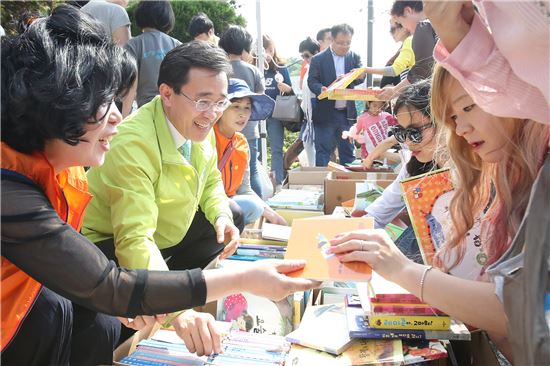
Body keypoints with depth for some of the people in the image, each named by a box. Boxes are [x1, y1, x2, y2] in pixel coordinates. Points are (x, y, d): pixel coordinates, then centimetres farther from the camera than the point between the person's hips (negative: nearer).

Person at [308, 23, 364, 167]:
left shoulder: (355, 57, 8)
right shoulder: (318, 59, -1)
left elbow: (361, 77, 0)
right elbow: (312, 81, -4)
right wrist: (321, 88, -26)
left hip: (347, 113, 3)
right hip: (325, 113, -3)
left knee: (348, 151, 11)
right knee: (323, 151, 0)